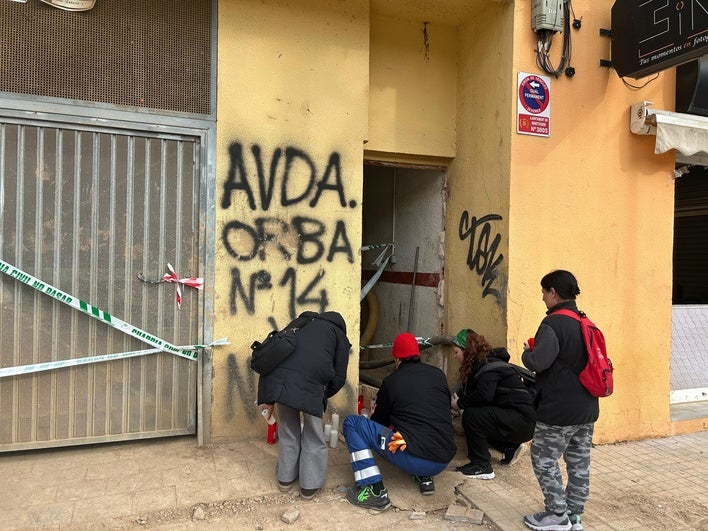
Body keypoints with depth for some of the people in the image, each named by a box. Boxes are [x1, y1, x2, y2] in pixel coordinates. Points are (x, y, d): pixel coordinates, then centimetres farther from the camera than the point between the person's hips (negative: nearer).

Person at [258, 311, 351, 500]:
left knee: (288, 431, 24)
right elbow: (338, 378, 15)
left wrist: (269, 399, 29)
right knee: (313, 435, 18)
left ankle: (285, 478, 37)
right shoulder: (339, 335, 23)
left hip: (278, 378, 4)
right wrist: (322, 396, 34)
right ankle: (310, 485, 26)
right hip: (310, 384, -4)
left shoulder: (302, 324, 33)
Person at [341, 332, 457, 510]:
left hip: (413, 460, -6)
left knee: (352, 423, 2)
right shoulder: (439, 375, 10)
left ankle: (375, 491, -6)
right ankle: (425, 477, 22)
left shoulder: (391, 381, 1)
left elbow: (380, 420, 14)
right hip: (444, 461, 6)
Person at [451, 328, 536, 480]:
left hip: (522, 420, -10)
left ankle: (482, 467, -10)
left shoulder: (488, 366, -17)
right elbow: (468, 392, 10)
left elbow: (484, 395, -31)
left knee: (471, 415, -22)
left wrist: (460, 403, -16)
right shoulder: (480, 364, 13)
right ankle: (510, 447, 21)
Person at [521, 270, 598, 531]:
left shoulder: (553, 323, -18)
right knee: (579, 463, 15)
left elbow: (537, 362, -29)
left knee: (544, 460, 6)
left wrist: (527, 352, -6)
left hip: (559, 411, -9)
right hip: (587, 409, 9)